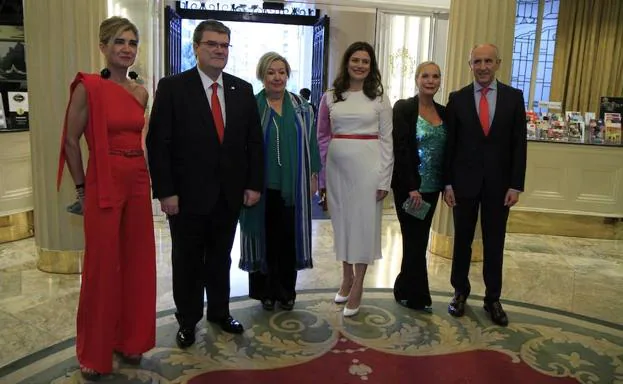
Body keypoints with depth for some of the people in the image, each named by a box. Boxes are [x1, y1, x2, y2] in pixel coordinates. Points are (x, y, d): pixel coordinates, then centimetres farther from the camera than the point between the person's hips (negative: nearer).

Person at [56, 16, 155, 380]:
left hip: (138, 183, 6)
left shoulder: (141, 92, 8)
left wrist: (143, 175, 12)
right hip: (103, 184, -5)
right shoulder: (88, 87, -9)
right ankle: (94, 352, 22)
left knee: (137, 263, 11)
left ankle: (129, 339, 29)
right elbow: (71, 141, -5)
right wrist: (83, 188, -3)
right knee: (102, 267, 4)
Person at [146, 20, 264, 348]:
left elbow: (254, 140, 7)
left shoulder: (243, 90, 5)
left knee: (221, 258, 17)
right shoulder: (172, 87, -7)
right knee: (187, 261, 11)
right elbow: (158, 142, -9)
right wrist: (165, 191, -13)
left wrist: (254, 183, 1)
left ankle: (219, 312, 35)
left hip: (230, 194, 3)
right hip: (188, 193, -3)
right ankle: (188, 320, 29)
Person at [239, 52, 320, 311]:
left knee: (289, 237, 8)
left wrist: (313, 175, 5)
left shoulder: (301, 108, 7)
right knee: (265, 237, 7)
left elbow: (310, 143, 9)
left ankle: (286, 290, 22)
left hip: (292, 185, 2)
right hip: (261, 184, -2)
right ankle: (266, 291, 21)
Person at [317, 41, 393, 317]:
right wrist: (322, 174, 3)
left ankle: (357, 287, 14)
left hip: (367, 167, -2)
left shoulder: (379, 99, 2)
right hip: (337, 167, 3)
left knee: (364, 222, 3)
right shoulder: (330, 97, 6)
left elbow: (386, 140, 0)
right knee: (341, 221, 11)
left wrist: (384, 179, -6)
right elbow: (322, 137, 8)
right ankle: (347, 277, 29)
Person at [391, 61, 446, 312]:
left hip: (432, 187, 6)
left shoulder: (443, 112, 10)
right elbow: (400, 150, -14)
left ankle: (405, 290, 28)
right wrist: (411, 187, -19)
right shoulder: (403, 107, -8)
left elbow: (447, 151, 12)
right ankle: (418, 297, 15)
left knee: (418, 241, 13)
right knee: (416, 242, 0)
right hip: (409, 187, -6)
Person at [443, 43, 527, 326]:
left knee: (495, 244, 9)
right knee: (462, 240, 11)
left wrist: (516, 185, -5)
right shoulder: (457, 98, 0)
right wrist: (447, 183, -4)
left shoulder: (513, 97, 1)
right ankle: (460, 292, 26)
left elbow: (519, 144, 0)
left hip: (499, 184, 1)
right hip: (464, 182, 0)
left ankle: (493, 299, 23)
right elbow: (449, 144, 0)